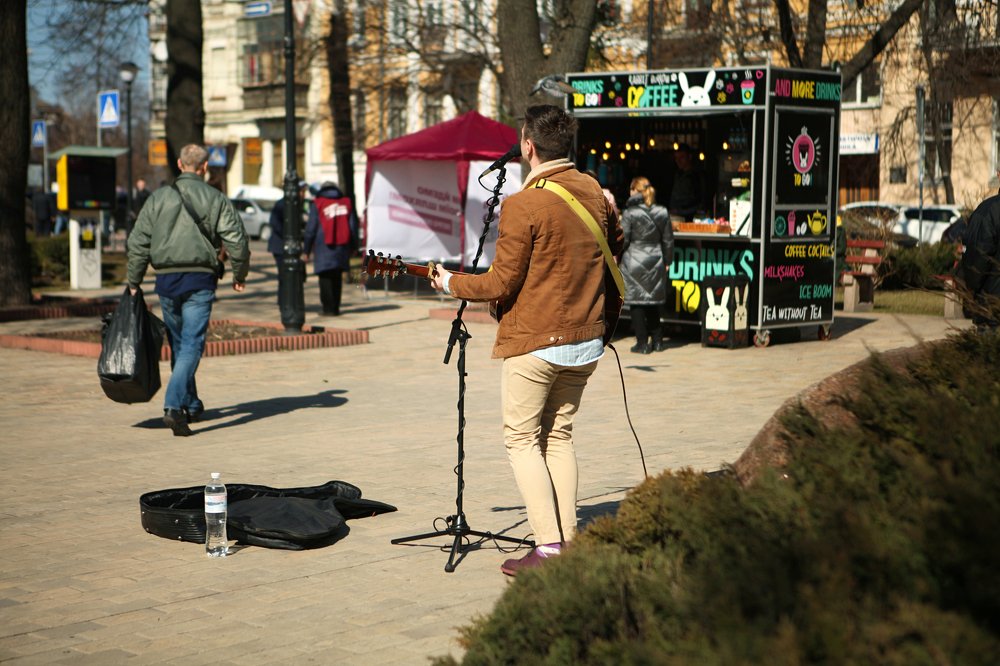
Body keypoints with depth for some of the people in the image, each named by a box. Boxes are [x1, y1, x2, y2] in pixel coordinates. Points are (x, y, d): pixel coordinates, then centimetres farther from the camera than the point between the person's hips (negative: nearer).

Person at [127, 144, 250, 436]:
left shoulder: (158, 197, 5)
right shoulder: (215, 198, 0)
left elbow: (138, 243, 3)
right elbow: (237, 240, -5)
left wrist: (133, 282, 10)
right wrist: (240, 274, 10)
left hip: (166, 280, 3)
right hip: (200, 280, -3)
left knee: (178, 344, 17)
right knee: (192, 344, -5)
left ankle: (191, 406, 28)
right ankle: (173, 406, -22)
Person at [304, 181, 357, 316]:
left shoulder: (317, 204, 0)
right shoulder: (346, 203, 10)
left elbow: (311, 229, -1)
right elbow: (354, 226, 11)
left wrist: (306, 250, 2)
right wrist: (353, 247, 17)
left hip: (323, 247, -3)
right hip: (342, 247, 4)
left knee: (325, 278, 0)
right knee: (337, 278, 11)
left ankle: (329, 308, -4)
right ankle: (335, 308, 12)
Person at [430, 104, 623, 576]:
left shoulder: (522, 205, -16)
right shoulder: (595, 192, 5)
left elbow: (502, 283, -13)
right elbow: (616, 247, 22)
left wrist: (452, 283, 2)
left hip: (535, 340, -7)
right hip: (586, 339, 7)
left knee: (522, 440, 2)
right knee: (559, 435, 15)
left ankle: (548, 547, -6)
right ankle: (569, 542, 12)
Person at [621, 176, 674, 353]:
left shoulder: (630, 213, -11)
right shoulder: (663, 212, 3)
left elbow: (623, 239, -9)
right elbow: (668, 240, 9)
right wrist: (667, 261, 19)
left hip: (634, 261, -5)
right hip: (655, 262, 5)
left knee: (636, 302, 1)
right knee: (653, 302, 15)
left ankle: (642, 343, 1)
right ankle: (657, 340, 18)